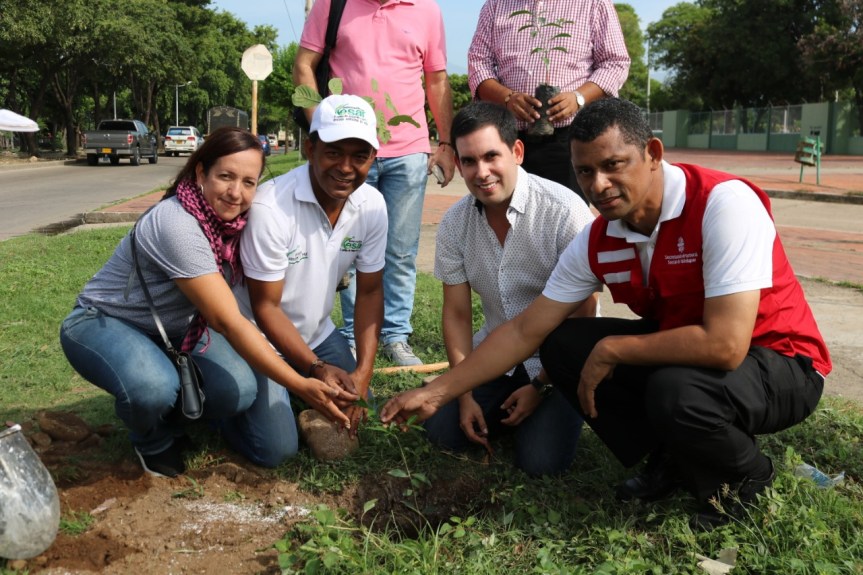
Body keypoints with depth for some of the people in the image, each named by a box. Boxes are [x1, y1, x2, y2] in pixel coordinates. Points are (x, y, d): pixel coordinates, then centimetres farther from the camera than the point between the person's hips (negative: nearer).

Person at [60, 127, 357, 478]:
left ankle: (179, 406, 14)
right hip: (103, 323, -6)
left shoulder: (233, 218, -11)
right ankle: (155, 443, 0)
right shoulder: (178, 225, -33)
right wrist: (302, 387, -36)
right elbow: (229, 323, -34)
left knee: (240, 389, -21)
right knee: (154, 387, -37)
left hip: (173, 328, 6)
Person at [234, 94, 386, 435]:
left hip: (317, 333, 6)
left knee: (353, 415, 1)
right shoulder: (270, 207, -28)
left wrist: (363, 373, -13)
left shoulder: (372, 206, -12)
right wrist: (316, 367, -24)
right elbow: (265, 307, -20)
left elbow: (370, 291, -4)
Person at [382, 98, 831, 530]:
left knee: (676, 391, -36)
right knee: (563, 346, -7)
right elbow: (525, 331, -3)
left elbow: (724, 345, -35)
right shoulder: (597, 243, -8)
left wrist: (611, 350, -23)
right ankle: (672, 462, 7)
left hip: (782, 365, -6)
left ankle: (744, 475, -1)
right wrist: (437, 392, -7)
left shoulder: (724, 203, -27)